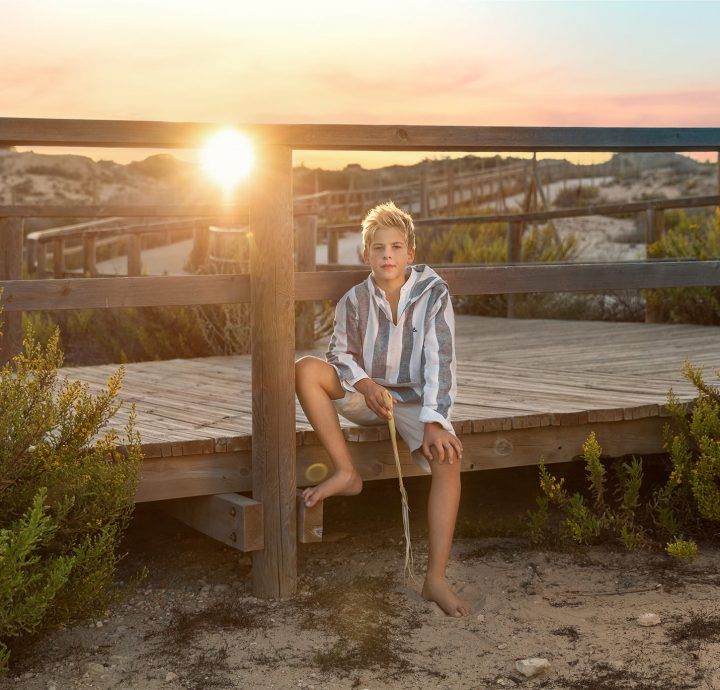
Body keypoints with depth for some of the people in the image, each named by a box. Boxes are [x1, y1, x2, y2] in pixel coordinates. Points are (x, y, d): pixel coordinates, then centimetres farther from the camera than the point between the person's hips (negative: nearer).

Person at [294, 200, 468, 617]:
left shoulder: (434, 294, -10)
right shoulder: (355, 301, -3)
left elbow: (439, 362, -15)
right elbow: (342, 355, 2)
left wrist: (433, 422, -26)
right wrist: (367, 386, -20)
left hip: (414, 399, -2)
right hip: (365, 395, 2)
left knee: (448, 458, -30)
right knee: (307, 369, -24)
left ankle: (437, 579, -26)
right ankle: (346, 473, -19)